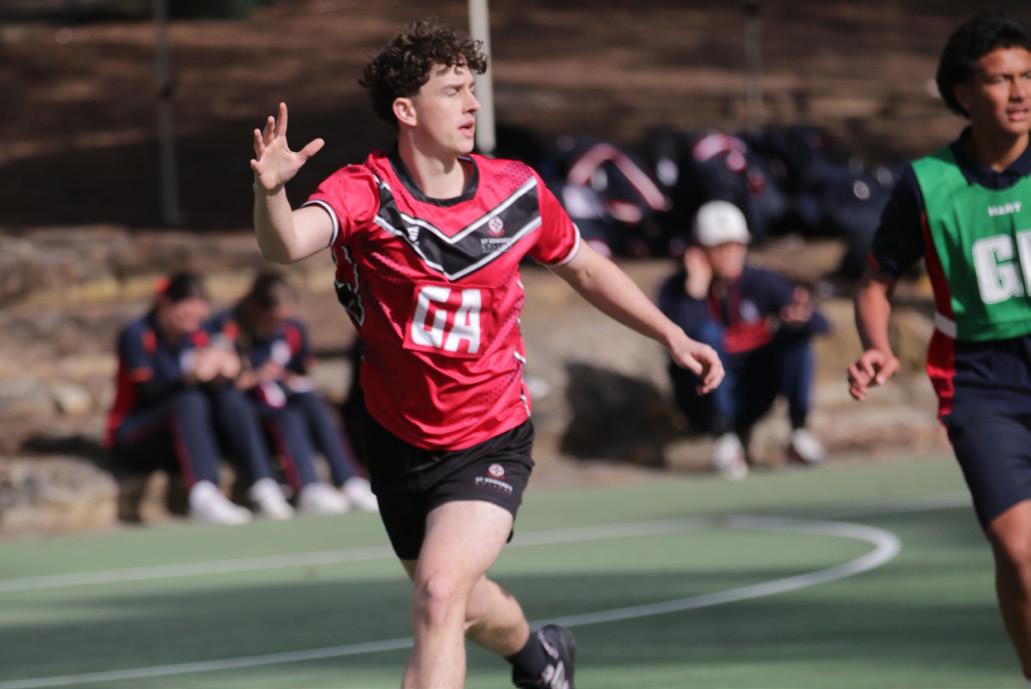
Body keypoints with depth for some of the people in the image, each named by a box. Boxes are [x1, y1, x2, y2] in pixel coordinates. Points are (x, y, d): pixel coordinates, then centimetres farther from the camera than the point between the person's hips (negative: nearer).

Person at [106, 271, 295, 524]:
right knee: (190, 400, -32)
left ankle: (264, 485, -35)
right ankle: (203, 495, -54)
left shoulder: (195, 334, 7)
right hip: (133, 441, -6)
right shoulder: (136, 335, -10)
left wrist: (224, 373, -28)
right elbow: (150, 392, -22)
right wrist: (190, 377, -39)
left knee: (230, 397, -19)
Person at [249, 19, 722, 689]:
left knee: (439, 593, -25)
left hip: (490, 442, -1)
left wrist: (672, 335, 5)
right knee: (467, 609, 22)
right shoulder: (365, 193, -17)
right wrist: (270, 191, -58)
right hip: (399, 443, 1)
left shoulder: (516, 190, -8)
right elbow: (287, 244, -37)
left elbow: (585, 268, 11)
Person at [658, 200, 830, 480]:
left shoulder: (761, 283, -4)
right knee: (707, 332, -29)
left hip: (752, 397, 3)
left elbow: (820, 324, -12)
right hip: (705, 400, -3)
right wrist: (696, 289, -30)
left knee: (795, 333, -17)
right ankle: (724, 437, -32)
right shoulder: (677, 288, -9)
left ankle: (798, 431, -21)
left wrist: (802, 318, -36)